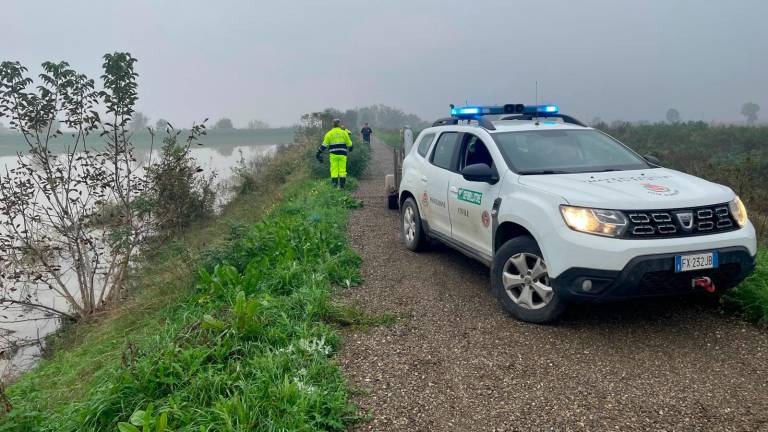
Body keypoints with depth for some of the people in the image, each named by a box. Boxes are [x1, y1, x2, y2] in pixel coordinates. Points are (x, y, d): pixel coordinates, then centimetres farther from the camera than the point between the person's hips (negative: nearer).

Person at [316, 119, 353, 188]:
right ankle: (342, 184, 1)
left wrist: (319, 153, 6)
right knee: (342, 169, 3)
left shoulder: (329, 133, 2)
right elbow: (349, 143, 11)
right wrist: (350, 148, 31)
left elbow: (324, 144, 0)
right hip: (342, 154, 1)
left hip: (333, 154, 0)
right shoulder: (344, 132, 4)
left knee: (334, 169, 3)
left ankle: (334, 184, 0)